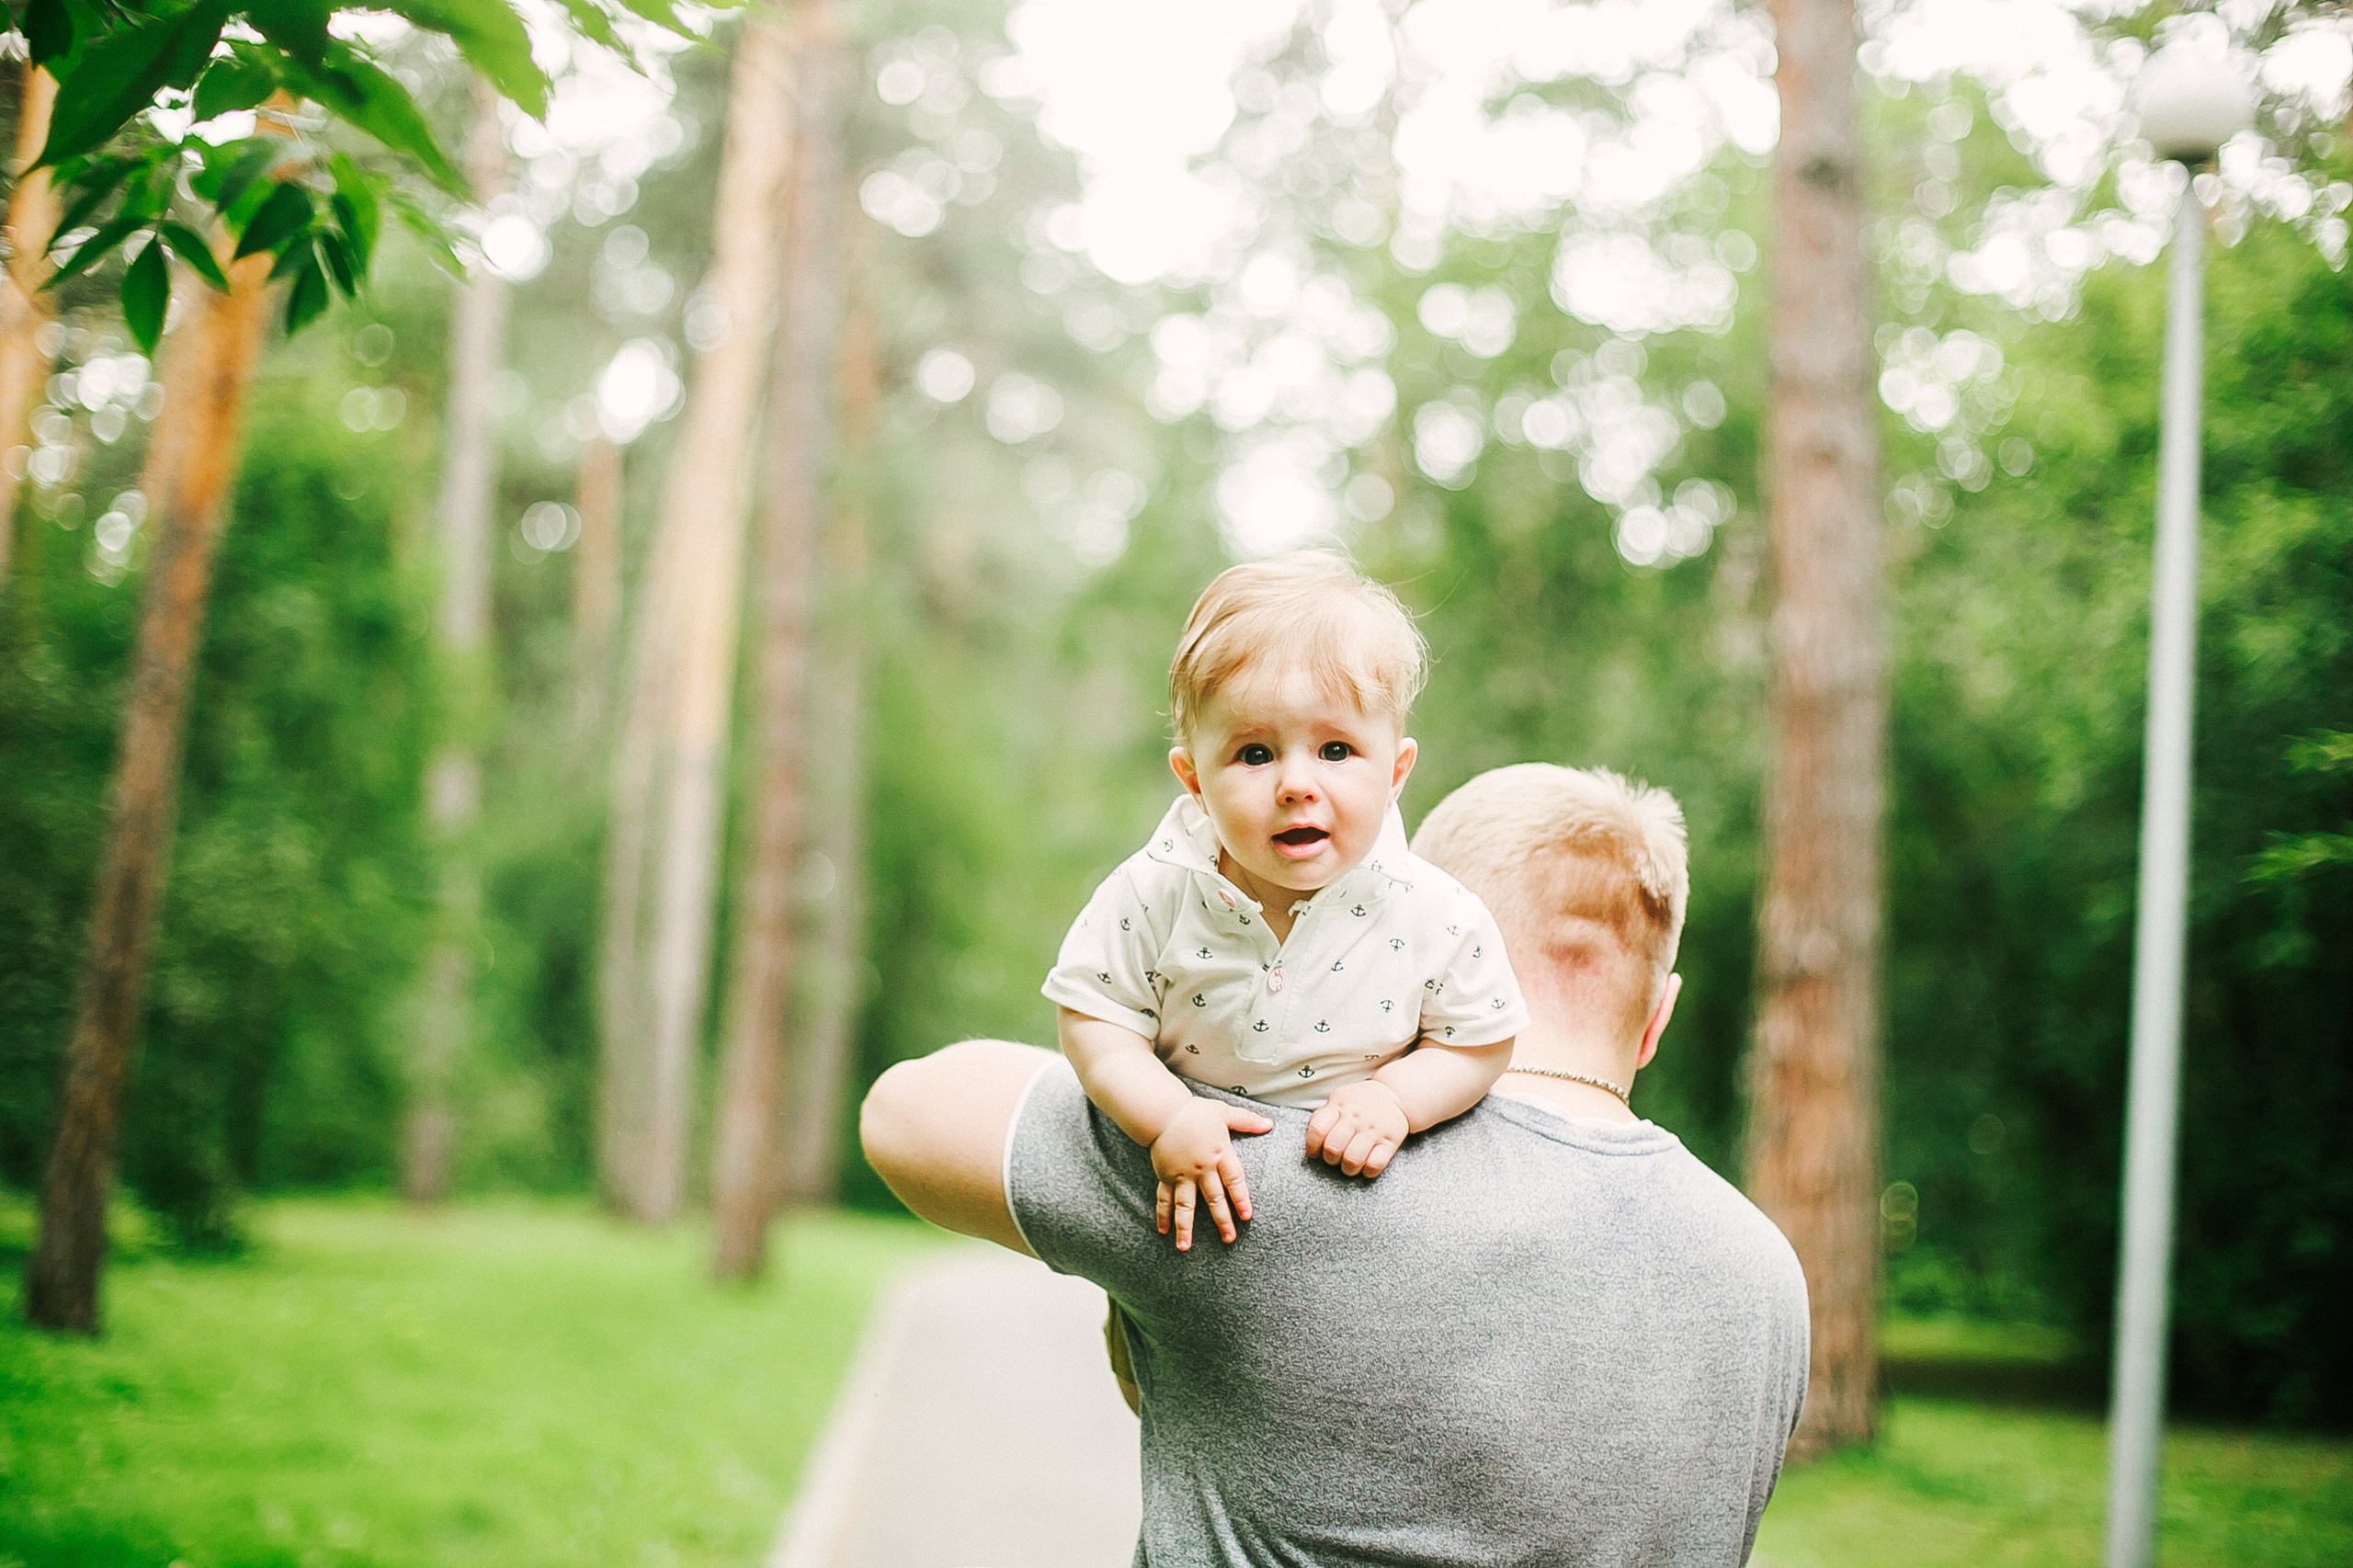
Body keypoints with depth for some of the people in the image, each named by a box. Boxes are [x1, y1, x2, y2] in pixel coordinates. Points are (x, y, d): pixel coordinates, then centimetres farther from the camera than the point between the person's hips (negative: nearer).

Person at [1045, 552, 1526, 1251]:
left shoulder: (1434, 916, -17)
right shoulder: (1153, 896, -17)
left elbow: (1481, 1043, -4)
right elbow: (1092, 1017, -10)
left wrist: (1394, 1098, -21)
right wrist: (1167, 1119, -23)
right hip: (1190, 1174, 0)